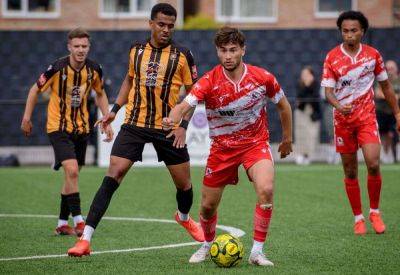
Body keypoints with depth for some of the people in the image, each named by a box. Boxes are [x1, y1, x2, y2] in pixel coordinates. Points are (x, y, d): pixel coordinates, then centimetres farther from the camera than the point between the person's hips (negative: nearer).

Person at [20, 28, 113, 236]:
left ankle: (62, 224, 21)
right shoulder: (57, 68, -17)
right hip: (58, 127, -5)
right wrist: (27, 117, -1)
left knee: (72, 174, 11)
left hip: (81, 128, 5)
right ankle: (78, 222, -16)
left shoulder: (94, 70, -4)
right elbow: (36, 90, -3)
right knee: (72, 170, -20)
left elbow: (100, 94, 14)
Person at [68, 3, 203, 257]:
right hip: (134, 123, 1)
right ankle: (85, 240, -16)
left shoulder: (182, 55, -4)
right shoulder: (137, 50, 5)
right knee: (113, 174, -13)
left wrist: (184, 125, -8)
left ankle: (184, 217, 45)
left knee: (184, 182, 7)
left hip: (168, 128, -1)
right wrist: (115, 110, 14)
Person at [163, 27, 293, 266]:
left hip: (256, 143, -1)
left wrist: (287, 139, 14)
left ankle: (257, 251, -16)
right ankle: (208, 246, 38)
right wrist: (172, 119, -50)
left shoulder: (262, 77, -12)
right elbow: (184, 106, -27)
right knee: (208, 205, 6)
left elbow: (283, 106, 6)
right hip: (222, 148, 1)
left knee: (266, 190, -28)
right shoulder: (209, 82, -16)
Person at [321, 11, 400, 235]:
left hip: (367, 117, 0)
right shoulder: (332, 57, -5)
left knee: (373, 164, -15)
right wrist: (338, 105, -30)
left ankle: (375, 212, 4)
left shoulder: (373, 54, -1)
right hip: (343, 118, 0)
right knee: (350, 170, 4)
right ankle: (358, 218, 15)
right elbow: (328, 90, -9)